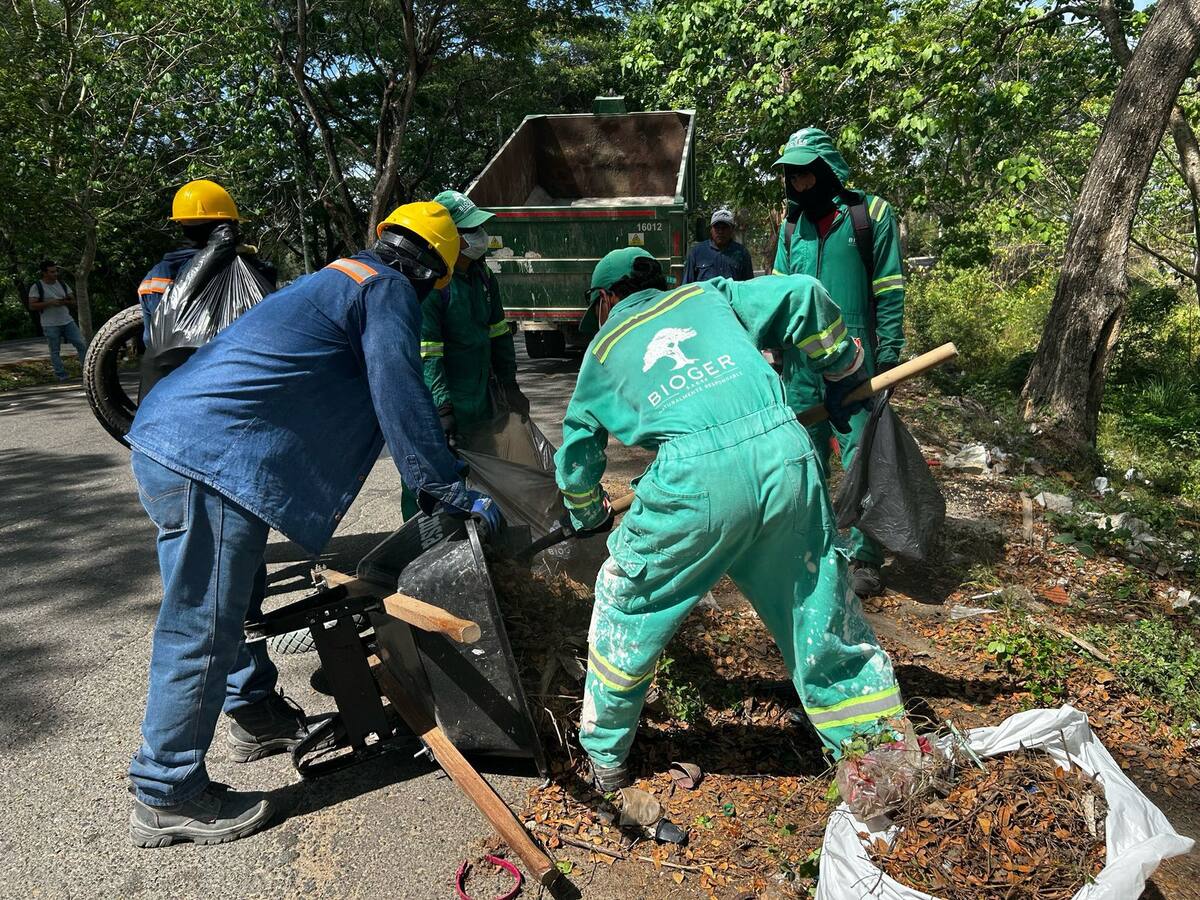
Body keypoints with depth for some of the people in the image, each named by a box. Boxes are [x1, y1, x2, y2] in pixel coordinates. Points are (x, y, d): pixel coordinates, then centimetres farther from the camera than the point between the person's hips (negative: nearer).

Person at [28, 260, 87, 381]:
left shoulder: (62, 284, 11)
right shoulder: (37, 287, -4)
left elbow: (73, 301, 12)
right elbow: (32, 306, -9)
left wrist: (66, 302, -10)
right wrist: (50, 303, -19)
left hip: (67, 321, 4)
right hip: (50, 325, -4)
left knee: (82, 344, -5)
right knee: (55, 351, 2)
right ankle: (61, 376, 7)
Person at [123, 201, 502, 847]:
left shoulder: (337, 280, 26)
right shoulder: (389, 291, -4)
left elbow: (371, 400, 32)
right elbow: (400, 399, -14)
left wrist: (430, 485, 35)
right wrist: (450, 491, -7)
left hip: (169, 441, 11)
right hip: (208, 460, -11)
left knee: (237, 599, 22)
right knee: (203, 627, -1)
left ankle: (256, 717, 40)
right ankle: (167, 798, 12)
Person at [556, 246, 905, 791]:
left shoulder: (603, 348, 25)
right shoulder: (707, 294, 25)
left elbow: (576, 451, 33)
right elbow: (805, 296, 13)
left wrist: (588, 516, 51)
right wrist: (842, 373, 27)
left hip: (696, 478, -2)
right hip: (787, 454, 2)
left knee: (626, 607, 20)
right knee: (820, 608, 18)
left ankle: (606, 756, 35)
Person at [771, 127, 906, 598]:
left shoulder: (871, 213, -1)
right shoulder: (792, 223, 13)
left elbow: (890, 289, -2)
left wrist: (889, 352, -6)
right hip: (801, 360, 5)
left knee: (861, 458, -4)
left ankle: (865, 559, 6)